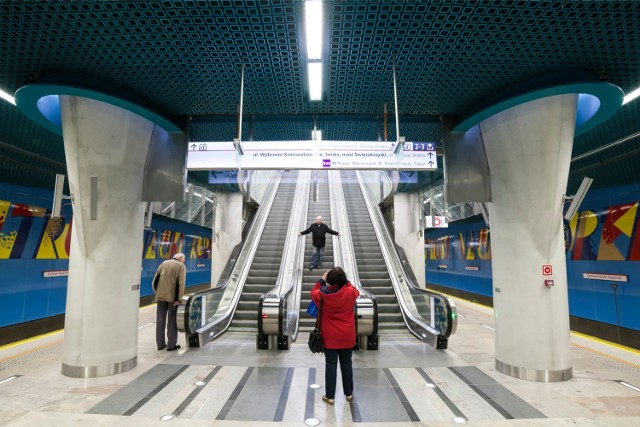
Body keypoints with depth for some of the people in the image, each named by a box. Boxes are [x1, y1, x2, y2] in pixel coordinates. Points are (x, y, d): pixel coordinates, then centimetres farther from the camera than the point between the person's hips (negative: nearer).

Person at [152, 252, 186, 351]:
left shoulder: (163, 263, 12)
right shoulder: (181, 266, -2)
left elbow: (155, 281, 8)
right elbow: (180, 284, -12)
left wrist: (157, 292, 14)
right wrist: (178, 299, -9)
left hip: (160, 296, 4)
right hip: (172, 298, -4)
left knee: (160, 321, 12)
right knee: (172, 321, 5)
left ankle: (160, 344, 20)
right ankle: (171, 345, 7)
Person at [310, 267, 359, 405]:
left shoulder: (323, 294, -15)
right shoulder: (350, 292, -14)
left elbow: (313, 292, 9)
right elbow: (356, 292, 11)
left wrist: (322, 280, 11)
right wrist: (345, 281, 12)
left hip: (330, 336, -1)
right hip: (347, 336, 1)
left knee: (330, 365, 8)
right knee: (346, 363, 15)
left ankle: (330, 396, 15)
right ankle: (349, 394, 29)